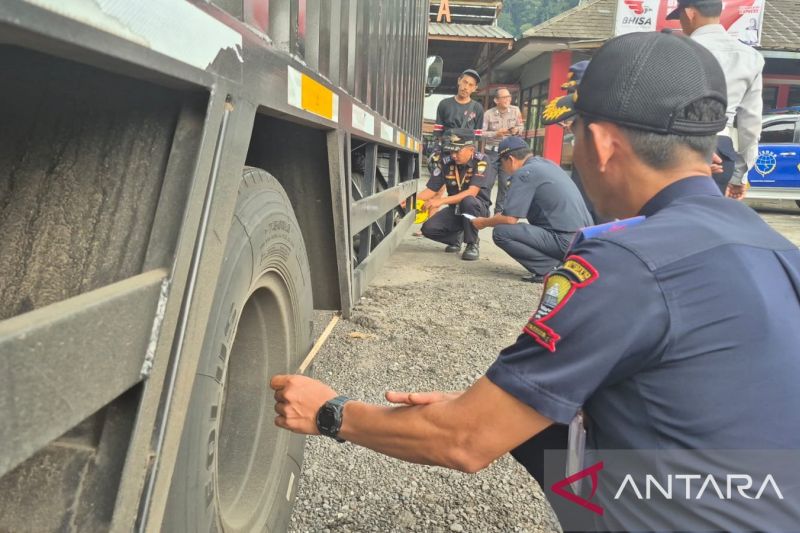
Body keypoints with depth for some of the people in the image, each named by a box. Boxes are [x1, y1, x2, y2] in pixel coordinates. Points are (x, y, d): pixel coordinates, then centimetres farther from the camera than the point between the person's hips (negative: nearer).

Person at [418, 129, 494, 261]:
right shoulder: (445, 162, -6)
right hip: (455, 210, 4)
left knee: (468, 201, -38)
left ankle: (473, 244, -16)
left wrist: (442, 201, -38)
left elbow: (471, 193, -30)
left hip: (478, 209, -4)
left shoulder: (481, 162, -19)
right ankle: (457, 237, 12)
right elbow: (431, 190, -2)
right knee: (428, 229, -20)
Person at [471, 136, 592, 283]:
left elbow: (510, 219, -12)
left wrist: (484, 223, 6)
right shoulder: (547, 163, 18)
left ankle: (552, 268, -9)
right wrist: (502, 215, 32)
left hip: (566, 241, -9)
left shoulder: (524, 173, -9)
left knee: (500, 232, -10)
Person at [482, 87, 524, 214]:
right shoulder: (488, 114, -9)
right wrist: (496, 133, -22)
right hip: (491, 151, -2)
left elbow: (520, 126, 9)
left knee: (504, 183, 6)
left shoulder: (515, 110, -2)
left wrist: (517, 130, -14)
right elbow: (481, 133, -10)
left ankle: (499, 211, 19)